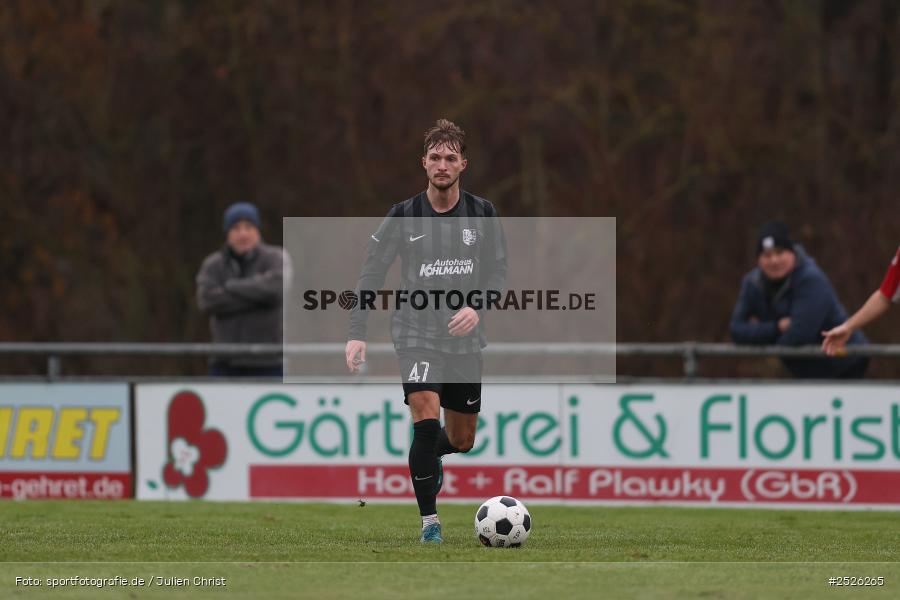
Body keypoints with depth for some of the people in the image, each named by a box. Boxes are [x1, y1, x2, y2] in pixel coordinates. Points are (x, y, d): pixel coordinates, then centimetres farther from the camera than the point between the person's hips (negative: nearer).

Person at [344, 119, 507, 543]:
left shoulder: (482, 214, 1)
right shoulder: (404, 216, -4)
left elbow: (497, 273, 2)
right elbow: (371, 276, -3)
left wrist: (477, 307, -19)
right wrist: (357, 332, -13)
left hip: (465, 339, 3)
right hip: (416, 335, -3)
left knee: (462, 441, 12)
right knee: (427, 421, -22)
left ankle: (430, 456, 50)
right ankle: (429, 522, -12)